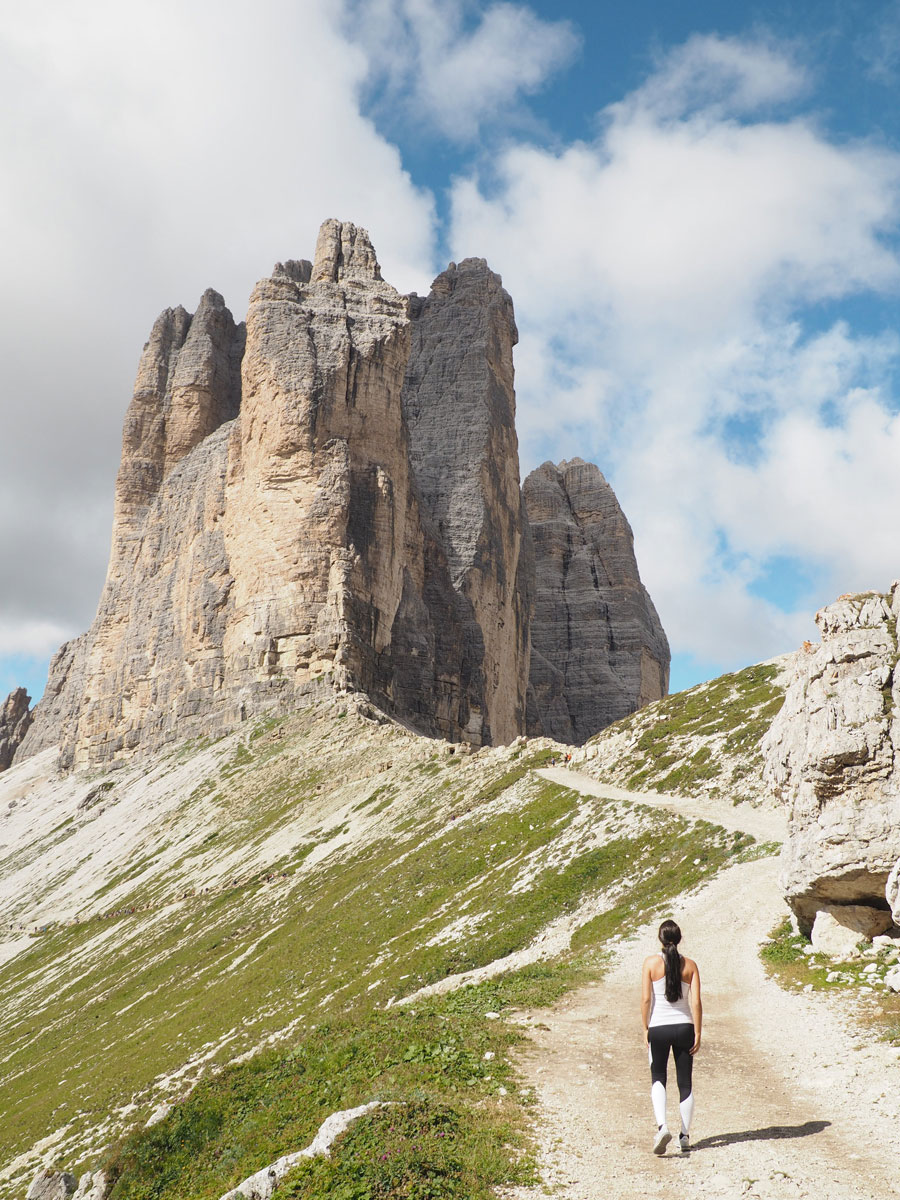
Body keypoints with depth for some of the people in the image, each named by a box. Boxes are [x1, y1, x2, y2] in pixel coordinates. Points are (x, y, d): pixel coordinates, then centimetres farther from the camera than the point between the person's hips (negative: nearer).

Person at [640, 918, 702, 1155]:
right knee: (685, 1083, 13)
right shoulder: (690, 965, -1)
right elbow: (696, 1002, -5)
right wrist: (697, 1033, -1)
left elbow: (646, 999, -8)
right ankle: (685, 1136, 16)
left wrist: (645, 1029, 2)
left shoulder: (651, 962, -6)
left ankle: (662, 1125, -11)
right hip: (684, 1027, 2)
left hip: (658, 1027, -1)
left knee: (658, 1080, 11)